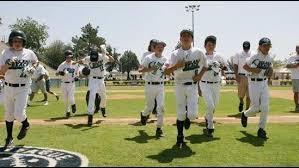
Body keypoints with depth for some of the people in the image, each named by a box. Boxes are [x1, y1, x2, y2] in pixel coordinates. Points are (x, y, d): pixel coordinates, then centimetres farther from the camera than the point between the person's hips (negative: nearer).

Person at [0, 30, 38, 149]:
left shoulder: (29, 53, -2)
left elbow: (35, 61, 20)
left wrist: (32, 69, 0)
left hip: (23, 88, -2)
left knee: (18, 114, -11)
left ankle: (25, 125, 25)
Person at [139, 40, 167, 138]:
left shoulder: (165, 59, 7)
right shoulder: (148, 58, -4)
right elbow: (140, 70, -7)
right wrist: (150, 69, -22)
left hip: (160, 86, 3)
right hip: (150, 85, -3)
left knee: (161, 107, -5)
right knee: (150, 106, 7)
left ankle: (159, 128, 3)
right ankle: (144, 115, 42)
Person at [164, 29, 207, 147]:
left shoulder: (198, 52, 3)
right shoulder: (175, 54, 0)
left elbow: (205, 66, 19)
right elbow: (166, 72, -9)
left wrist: (200, 75, 2)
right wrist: (176, 66, -26)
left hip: (193, 85, 0)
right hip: (180, 85, 0)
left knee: (193, 114, -11)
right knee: (180, 114, 3)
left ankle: (188, 118, 28)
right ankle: (180, 138, 22)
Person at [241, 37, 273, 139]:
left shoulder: (269, 58, 6)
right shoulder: (255, 57, -11)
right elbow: (245, 66, -4)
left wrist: (270, 72, -1)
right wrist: (253, 70, -20)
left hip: (264, 83, 5)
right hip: (254, 83, -5)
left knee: (265, 107, -4)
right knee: (255, 108, -4)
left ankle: (261, 129, 7)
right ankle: (244, 114, 30)